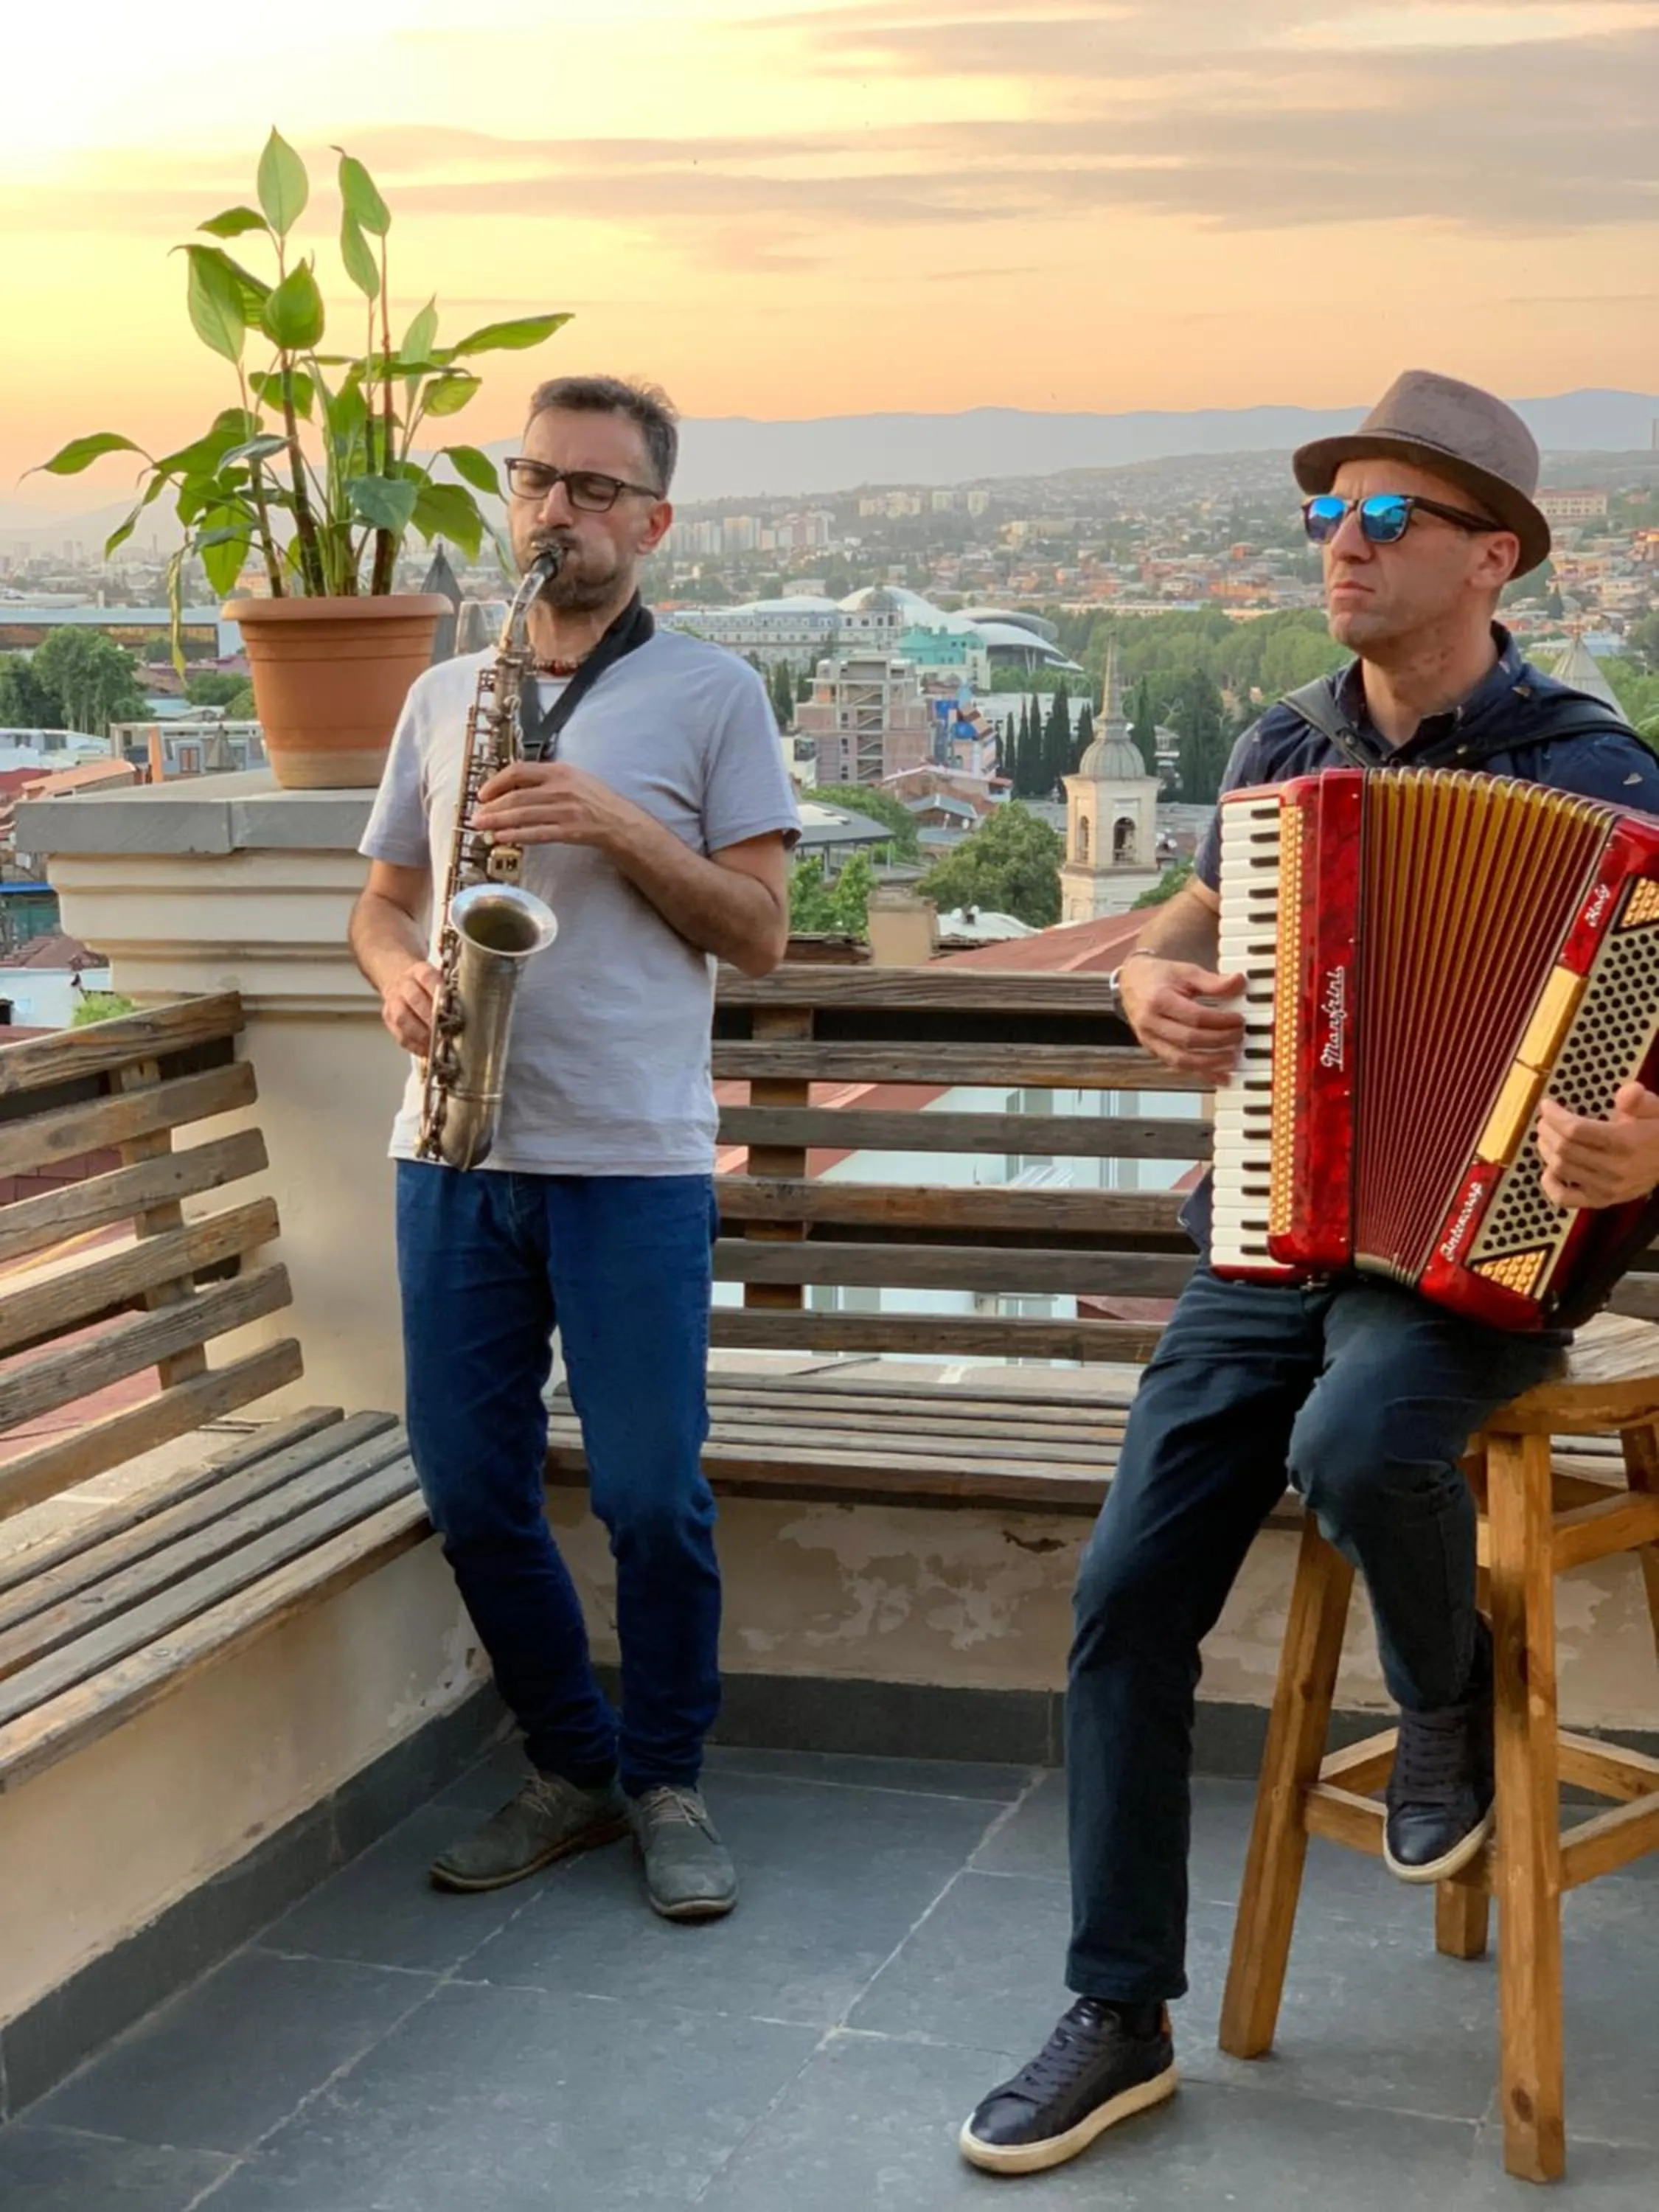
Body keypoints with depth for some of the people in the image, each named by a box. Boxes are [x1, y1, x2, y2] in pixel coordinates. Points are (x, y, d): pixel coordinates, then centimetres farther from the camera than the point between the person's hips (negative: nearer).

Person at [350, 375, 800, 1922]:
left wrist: (620, 827, -14)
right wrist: (398, 972, -5)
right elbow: (381, 902, 18)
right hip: (455, 1153, 4)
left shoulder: (712, 694, 3)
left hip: (632, 1160, -4)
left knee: (650, 1494, -2)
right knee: (469, 1487, 6)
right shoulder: (443, 697, 15)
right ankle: (569, 1769, 25)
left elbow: (760, 934, -1)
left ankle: (666, 1781, 19)